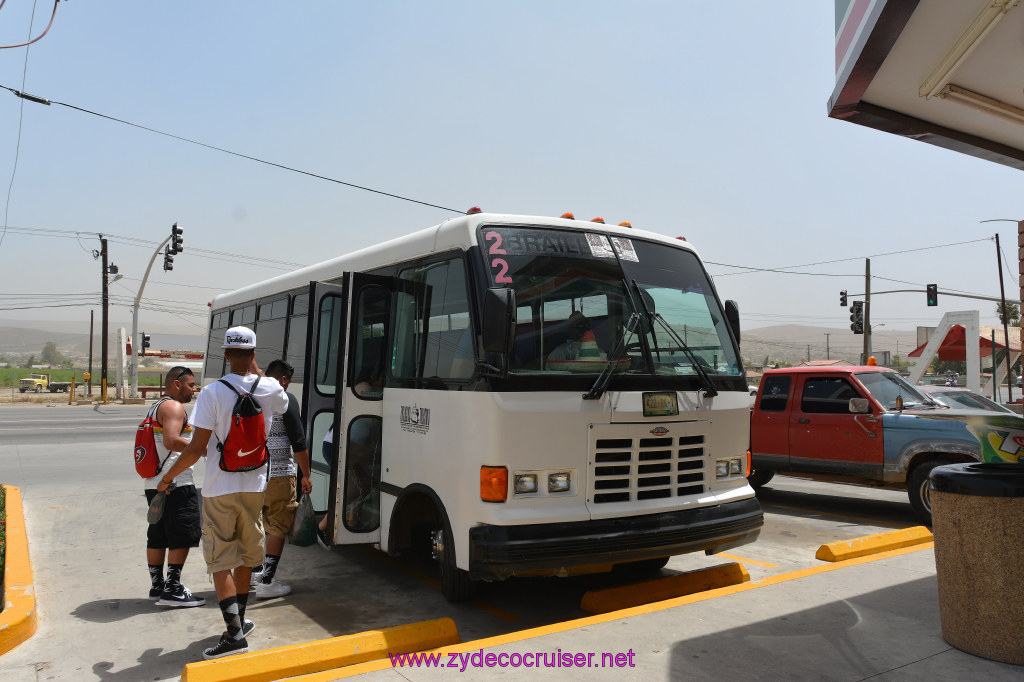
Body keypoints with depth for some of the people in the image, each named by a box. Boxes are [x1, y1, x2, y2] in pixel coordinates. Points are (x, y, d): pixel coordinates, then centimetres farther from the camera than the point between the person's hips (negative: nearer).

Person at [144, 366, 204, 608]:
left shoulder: (157, 407, 21)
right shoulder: (173, 407, -11)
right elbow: (171, 441, -25)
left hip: (154, 484, 10)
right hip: (176, 483, -10)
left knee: (157, 536, 13)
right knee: (182, 536, -5)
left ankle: (157, 587, 21)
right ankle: (172, 589, -2)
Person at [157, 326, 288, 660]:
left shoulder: (212, 393, -16)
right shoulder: (271, 389, -5)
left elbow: (196, 448, -16)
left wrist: (169, 476, 1)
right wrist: (255, 368, 16)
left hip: (219, 489, -4)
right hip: (254, 485, 4)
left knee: (220, 560, 2)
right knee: (245, 554, 19)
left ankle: (234, 632, -5)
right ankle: (239, 620, 31)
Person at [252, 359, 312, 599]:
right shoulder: (285, 400, -10)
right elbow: (298, 442, -12)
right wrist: (306, 475, -5)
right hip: (278, 475, -7)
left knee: (257, 523, 22)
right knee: (279, 527, 1)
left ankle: (255, 570, 34)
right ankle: (267, 582, 1)